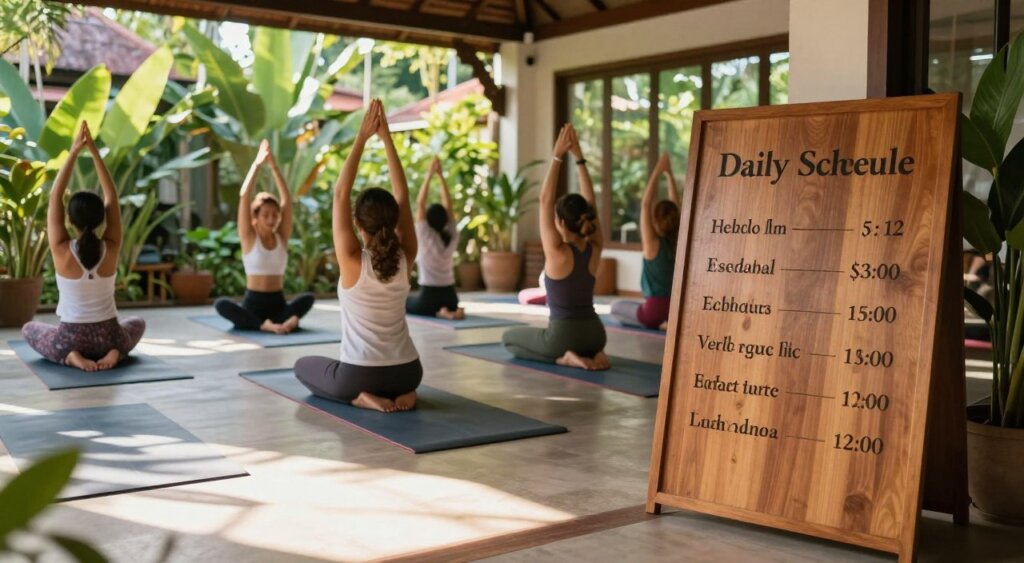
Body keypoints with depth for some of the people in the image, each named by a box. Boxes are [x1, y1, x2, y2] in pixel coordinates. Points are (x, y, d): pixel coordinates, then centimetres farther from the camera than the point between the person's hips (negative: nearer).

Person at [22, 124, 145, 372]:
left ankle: (70, 355, 1)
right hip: (109, 338, 1)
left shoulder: (62, 251, -16)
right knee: (138, 323, 36)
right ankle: (114, 352, 2)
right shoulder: (111, 249, -12)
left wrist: (74, 151, -11)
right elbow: (112, 197, -6)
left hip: (70, 340, -1)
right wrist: (94, 151, -9)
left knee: (30, 328, 32)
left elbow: (55, 196, -10)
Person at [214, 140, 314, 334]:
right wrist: (257, 165, -14)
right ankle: (264, 325, -42)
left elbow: (287, 199, -4)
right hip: (253, 303, -2)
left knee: (308, 298, -25)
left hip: (278, 303, 2)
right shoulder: (249, 238, -1)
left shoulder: (281, 237, 5)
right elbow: (244, 198, -12)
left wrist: (273, 165, -10)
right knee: (221, 304, -31)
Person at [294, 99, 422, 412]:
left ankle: (361, 397, 2)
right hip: (408, 373, 4)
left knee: (304, 366, 28)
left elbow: (341, 194, -12)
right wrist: (386, 137, -4)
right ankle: (400, 394, 8)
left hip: (358, 375, -4)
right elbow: (402, 194, -2)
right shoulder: (405, 259, -8)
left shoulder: (353, 261, -17)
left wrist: (362, 138, -10)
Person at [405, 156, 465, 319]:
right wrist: (440, 175, 3)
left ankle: (441, 313, -5)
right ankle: (450, 311, -2)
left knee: (402, 304, 23)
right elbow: (448, 204, 4)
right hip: (450, 296, 5)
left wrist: (430, 175, -10)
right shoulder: (452, 237, -1)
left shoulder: (426, 237, -13)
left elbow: (420, 203, -11)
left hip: (429, 295, -5)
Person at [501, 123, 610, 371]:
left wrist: (557, 157, -13)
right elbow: (589, 202, 2)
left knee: (508, 338, 20)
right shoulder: (594, 249, -3)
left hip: (563, 333, -6)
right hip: (595, 334, 6)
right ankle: (590, 354, 7)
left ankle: (564, 357, -2)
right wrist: (579, 156, -1)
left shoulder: (557, 253, -17)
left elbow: (545, 200, -15)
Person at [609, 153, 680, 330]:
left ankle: (659, 322, -2)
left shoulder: (652, 243, -13)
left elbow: (645, 204, -17)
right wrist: (668, 173, 5)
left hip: (655, 308, -6)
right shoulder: (677, 242, 0)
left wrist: (657, 172, -15)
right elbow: (674, 205, 6)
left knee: (615, 307, 19)